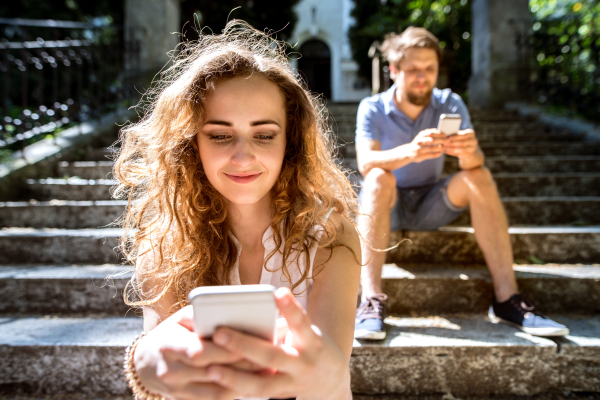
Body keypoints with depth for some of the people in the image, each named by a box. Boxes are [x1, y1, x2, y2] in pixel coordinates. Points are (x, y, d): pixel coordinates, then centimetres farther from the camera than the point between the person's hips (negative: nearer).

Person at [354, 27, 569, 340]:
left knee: (480, 176, -23)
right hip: (387, 207, -2)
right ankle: (371, 301, -42)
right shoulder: (372, 108, -10)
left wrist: (469, 153, -44)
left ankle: (507, 297, -25)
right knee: (378, 177, -34)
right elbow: (365, 163, -28)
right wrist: (410, 152, -49)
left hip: (430, 206, 3)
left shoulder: (450, 104, -3)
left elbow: (474, 162, -18)